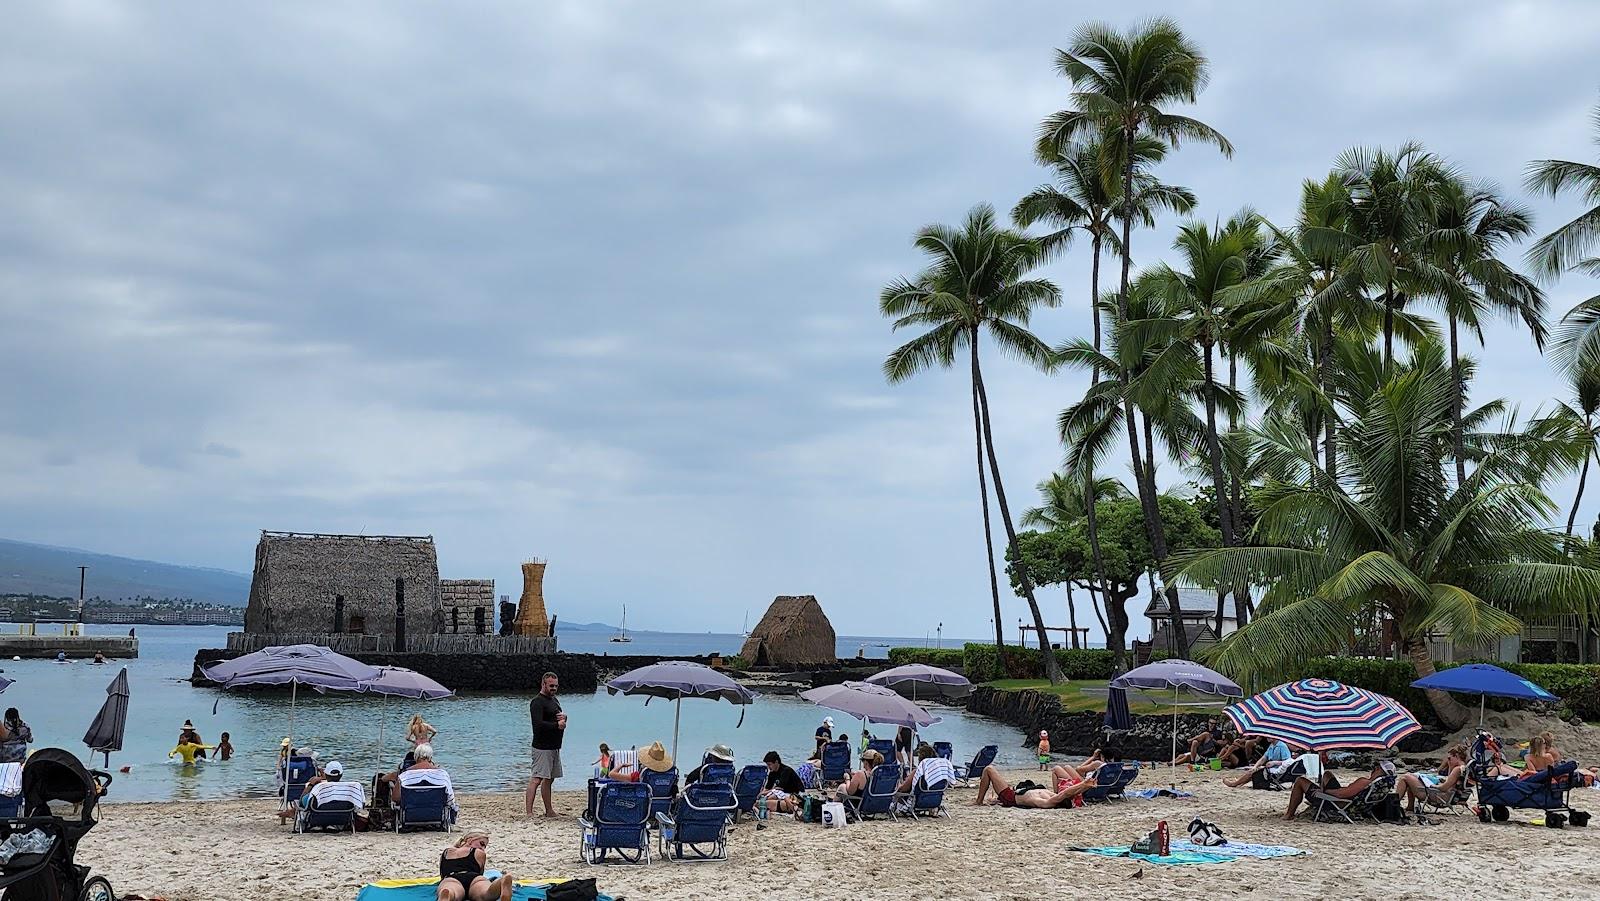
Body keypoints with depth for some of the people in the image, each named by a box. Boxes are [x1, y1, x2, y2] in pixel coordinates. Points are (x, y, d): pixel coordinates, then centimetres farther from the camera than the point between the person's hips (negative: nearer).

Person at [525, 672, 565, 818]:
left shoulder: (554, 700, 19)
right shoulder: (537, 702, -12)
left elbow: (560, 720, 25)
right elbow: (538, 724, -23)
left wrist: (564, 717, 2)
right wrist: (557, 725, -16)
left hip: (555, 746, 10)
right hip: (543, 747, -10)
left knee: (549, 779, 14)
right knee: (537, 779, -14)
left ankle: (549, 811, 21)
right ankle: (529, 812, -18)